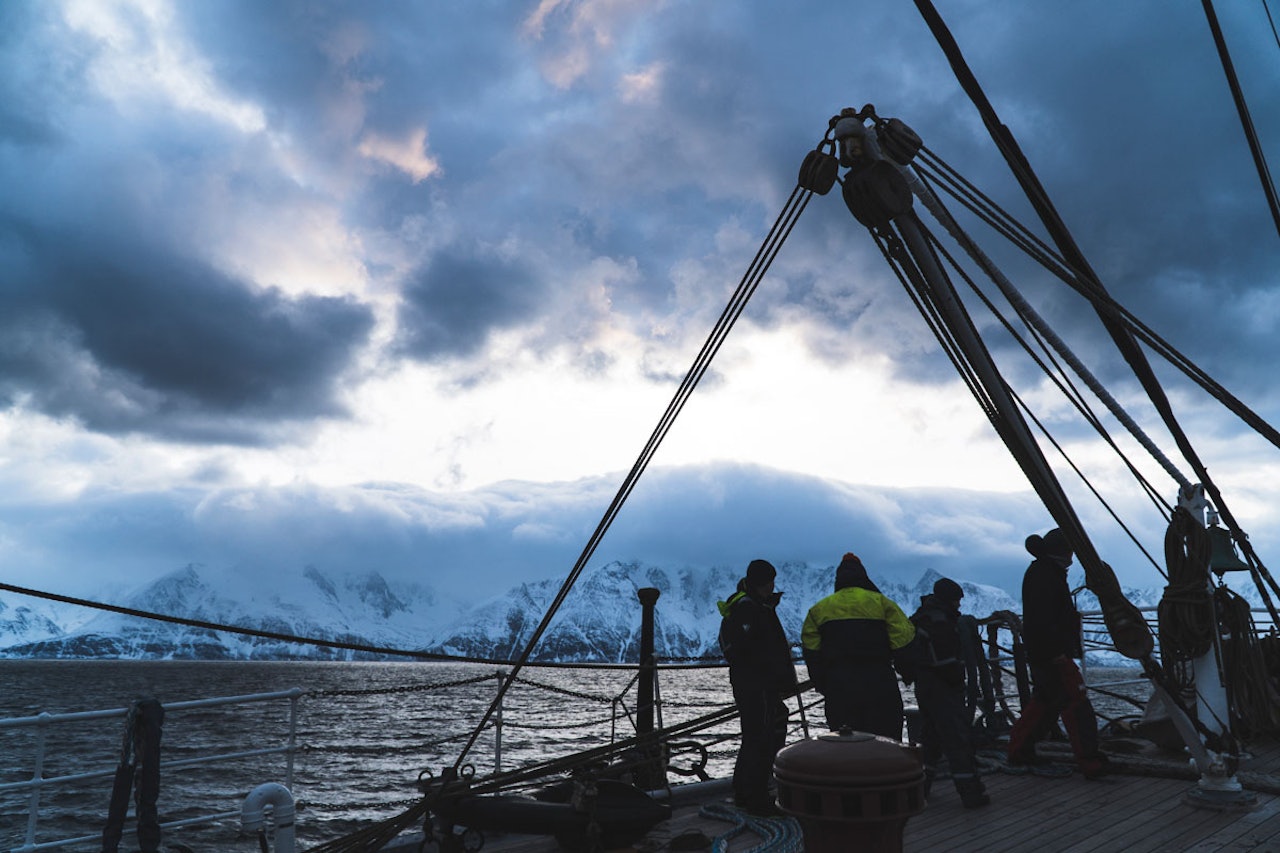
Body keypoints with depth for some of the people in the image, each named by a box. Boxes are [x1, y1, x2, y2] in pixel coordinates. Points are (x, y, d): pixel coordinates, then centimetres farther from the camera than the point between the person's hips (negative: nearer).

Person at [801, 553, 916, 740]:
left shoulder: (819, 609, 9)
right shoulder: (881, 603, 3)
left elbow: (812, 655, 8)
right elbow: (903, 642, -1)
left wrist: (822, 686, 15)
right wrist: (909, 674, 12)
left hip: (838, 690, 2)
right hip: (879, 686, -1)